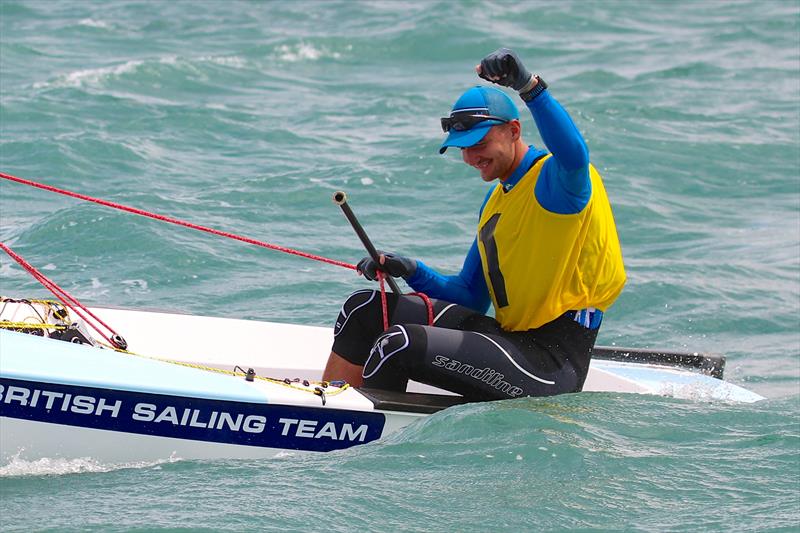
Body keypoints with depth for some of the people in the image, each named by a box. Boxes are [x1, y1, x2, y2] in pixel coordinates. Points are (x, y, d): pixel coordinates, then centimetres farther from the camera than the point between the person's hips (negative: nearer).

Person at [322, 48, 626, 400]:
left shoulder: (555, 177, -10)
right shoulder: (495, 202, 19)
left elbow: (573, 154, -38)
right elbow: (472, 298, 22)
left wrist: (529, 86, -48)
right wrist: (414, 273, 5)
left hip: (553, 365, -10)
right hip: (509, 335, 10)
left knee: (399, 345, -24)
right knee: (366, 309, 10)